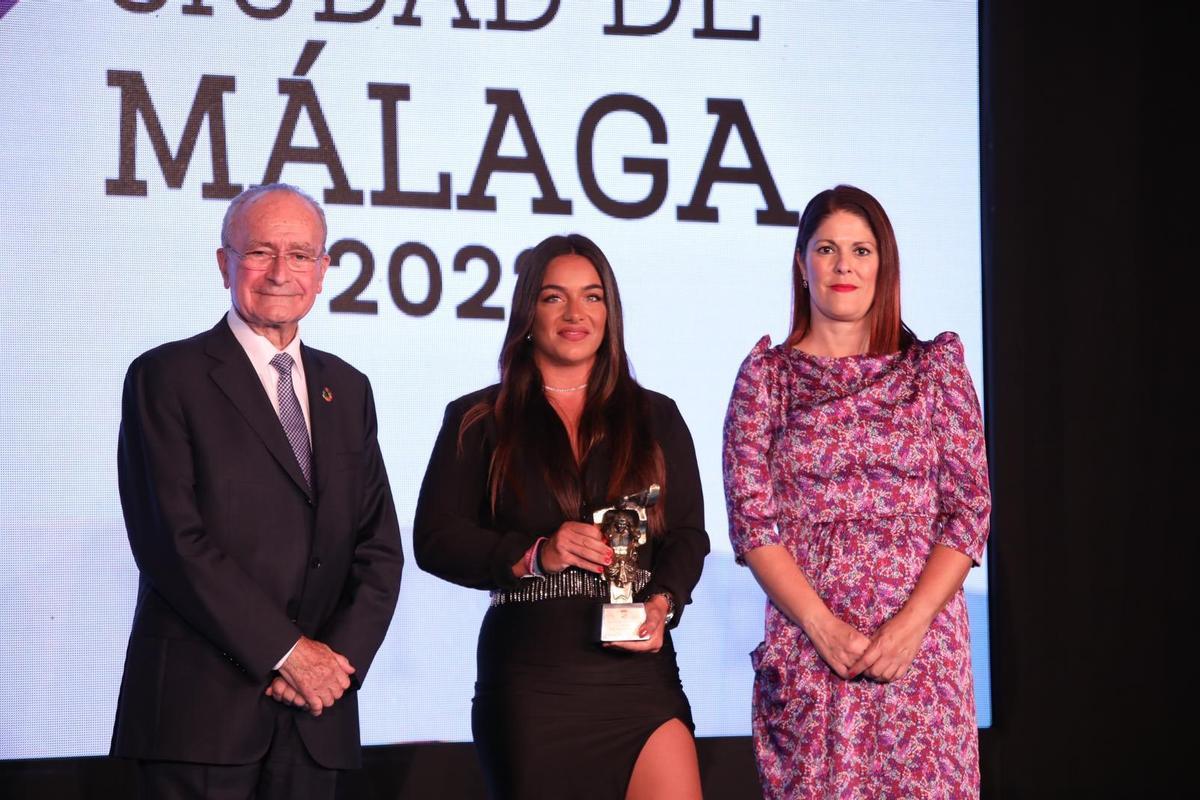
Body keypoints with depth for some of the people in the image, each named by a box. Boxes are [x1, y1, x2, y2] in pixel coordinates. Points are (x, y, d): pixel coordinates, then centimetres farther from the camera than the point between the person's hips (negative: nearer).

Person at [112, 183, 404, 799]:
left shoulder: (346, 389, 15)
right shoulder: (165, 378, -2)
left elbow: (379, 546, 12)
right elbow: (172, 541, -11)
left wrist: (341, 655, -5)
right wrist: (286, 651, -13)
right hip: (200, 707, -5)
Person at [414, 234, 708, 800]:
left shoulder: (656, 419, 15)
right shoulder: (480, 421, 8)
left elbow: (688, 535, 11)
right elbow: (435, 539, 1)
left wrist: (663, 603, -9)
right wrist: (533, 556, -13)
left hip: (636, 669, 1)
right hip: (526, 683, -1)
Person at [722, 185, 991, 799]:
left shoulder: (936, 365, 7)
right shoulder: (767, 375, 6)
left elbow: (971, 508, 2)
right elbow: (751, 519, 0)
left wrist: (912, 622, -10)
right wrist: (823, 626, -11)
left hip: (921, 643, 1)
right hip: (807, 645, 0)